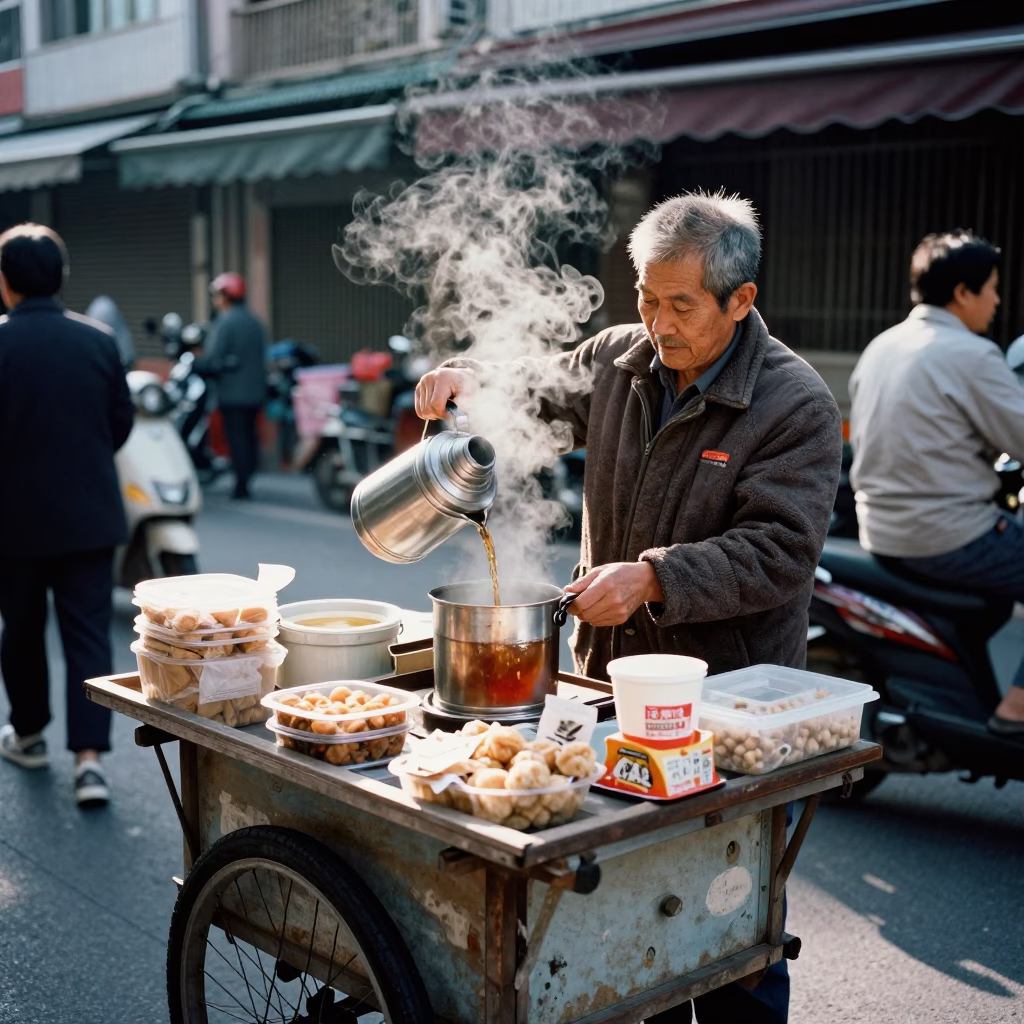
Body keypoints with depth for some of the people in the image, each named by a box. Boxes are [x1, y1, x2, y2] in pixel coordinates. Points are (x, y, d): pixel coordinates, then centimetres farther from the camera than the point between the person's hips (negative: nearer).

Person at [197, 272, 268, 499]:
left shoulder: (225, 322, -11)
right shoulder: (255, 322, 12)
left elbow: (214, 359, -16)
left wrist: (192, 365, -2)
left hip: (232, 393, -7)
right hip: (255, 392, 7)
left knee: (237, 439, -4)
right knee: (250, 436, 13)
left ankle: (240, 486, -3)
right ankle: (248, 481, 17)